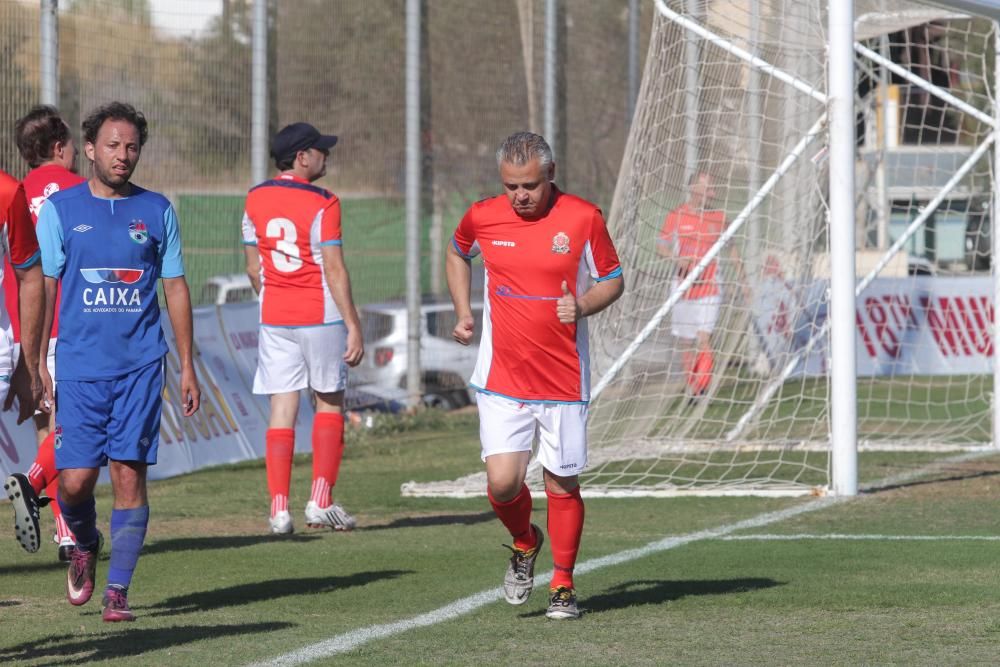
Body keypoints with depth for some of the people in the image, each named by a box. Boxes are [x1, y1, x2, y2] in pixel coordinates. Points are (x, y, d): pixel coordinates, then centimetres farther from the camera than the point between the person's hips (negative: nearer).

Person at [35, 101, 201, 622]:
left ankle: (117, 591, 2)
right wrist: (36, 363, -2)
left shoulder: (156, 211, 8)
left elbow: (176, 289, 12)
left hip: (140, 365, 1)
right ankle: (85, 545, 27)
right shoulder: (60, 209, 4)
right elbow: (41, 287, 5)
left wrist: (187, 366, 8)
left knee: (129, 474, -5)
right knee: (75, 479, -5)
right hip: (78, 365, -1)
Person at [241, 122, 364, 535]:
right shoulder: (322, 204, -12)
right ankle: (321, 501, 4)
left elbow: (253, 269, 9)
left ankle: (279, 508, -4)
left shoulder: (255, 201, 3)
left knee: (282, 408, 4)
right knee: (330, 403, 11)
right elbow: (334, 270, -15)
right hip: (321, 315, -4)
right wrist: (353, 325, -12)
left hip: (274, 316, 4)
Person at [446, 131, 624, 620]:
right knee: (503, 482, -10)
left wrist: (583, 306, -16)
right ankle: (524, 544, 22)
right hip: (501, 378, 1)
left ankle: (563, 586, 22)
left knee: (562, 484, 5)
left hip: (564, 378, -1)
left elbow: (612, 280, 4)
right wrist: (463, 312, 10)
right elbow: (457, 255, 22)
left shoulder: (583, 218, -6)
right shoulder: (482, 218, -1)